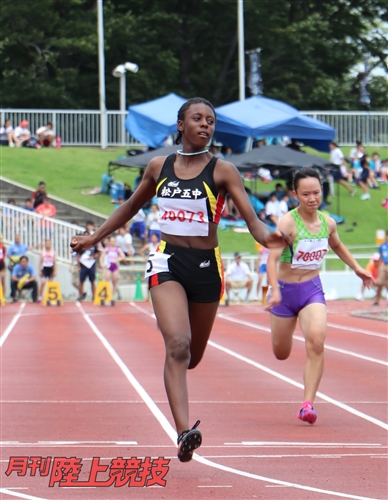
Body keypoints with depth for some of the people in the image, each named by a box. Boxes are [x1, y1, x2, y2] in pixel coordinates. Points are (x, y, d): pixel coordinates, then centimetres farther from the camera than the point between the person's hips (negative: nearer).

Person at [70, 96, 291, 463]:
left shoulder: (222, 171, -1)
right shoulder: (159, 167, 6)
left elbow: (250, 216, -10)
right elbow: (131, 206, 22)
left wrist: (266, 237, -32)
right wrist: (94, 238, 25)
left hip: (206, 266, 0)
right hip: (167, 262, 0)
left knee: (193, 356, 14)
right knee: (178, 345, -22)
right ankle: (184, 432, -30)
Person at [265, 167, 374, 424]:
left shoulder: (328, 222, -2)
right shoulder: (288, 222, -19)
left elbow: (337, 246, 21)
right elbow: (272, 258, -28)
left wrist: (357, 268, 13)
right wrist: (275, 290, -41)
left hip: (312, 289, 2)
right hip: (285, 289, -2)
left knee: (316, 340, -24)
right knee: (282, 354, 14)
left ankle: (308, 404, -19)